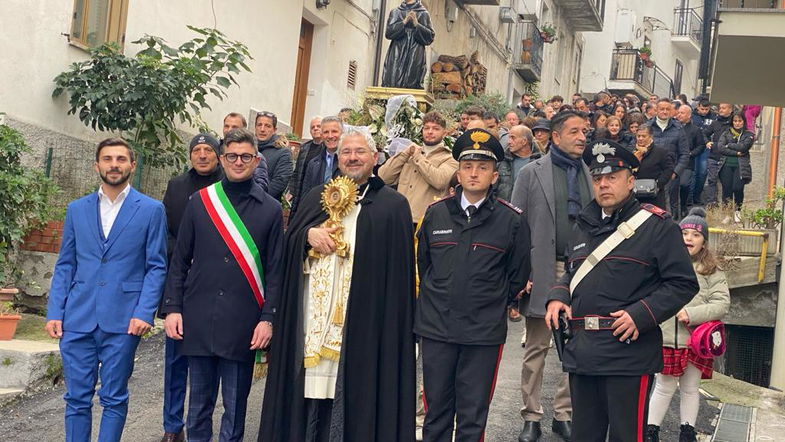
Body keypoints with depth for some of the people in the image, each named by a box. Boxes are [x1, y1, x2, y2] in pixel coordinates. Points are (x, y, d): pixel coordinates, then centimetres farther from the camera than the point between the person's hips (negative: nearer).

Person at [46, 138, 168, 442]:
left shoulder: (151, 210, 2)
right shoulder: (77, 209, 12)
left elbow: (156, 267, 0)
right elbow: (65, 265, 13)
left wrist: (145, 312, -11)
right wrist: (54, 312, 3)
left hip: (123, 321, -3)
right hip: (77, 319, 3)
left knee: (114, 399, 5)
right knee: (77, 398, 7)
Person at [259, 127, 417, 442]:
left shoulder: (393, 206, 5)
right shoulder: (317, 198, 17)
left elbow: (400, 269, 0)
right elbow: (289, 242, 16)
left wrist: (397, 321, -7)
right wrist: (308, 234, -6)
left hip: (363, 321, -3)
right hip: (312, 318, 3)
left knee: (353, 390, -3)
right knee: (308, 386, 2)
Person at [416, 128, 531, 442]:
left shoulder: (512, 221, -2)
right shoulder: (436, 213, 5)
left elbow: (518, 275, 8)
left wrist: (495, 304, 8)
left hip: (484, 331, -2)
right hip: (436, 327, 2)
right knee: (436, 413, 11)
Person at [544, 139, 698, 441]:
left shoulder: (656, 225, -4)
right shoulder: (585, 226, 16)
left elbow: (683, 283, -7)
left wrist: (641, 315, -18)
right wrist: (557, 297, 6)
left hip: (629, 354, -6)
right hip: (581, 353, 6)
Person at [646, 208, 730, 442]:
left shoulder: (712, 271, 0)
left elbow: (722, 303, -5)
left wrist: (693, 314, -17)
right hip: (666, 338, -1)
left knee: (690, 389, 14)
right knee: (664, 387, 7)